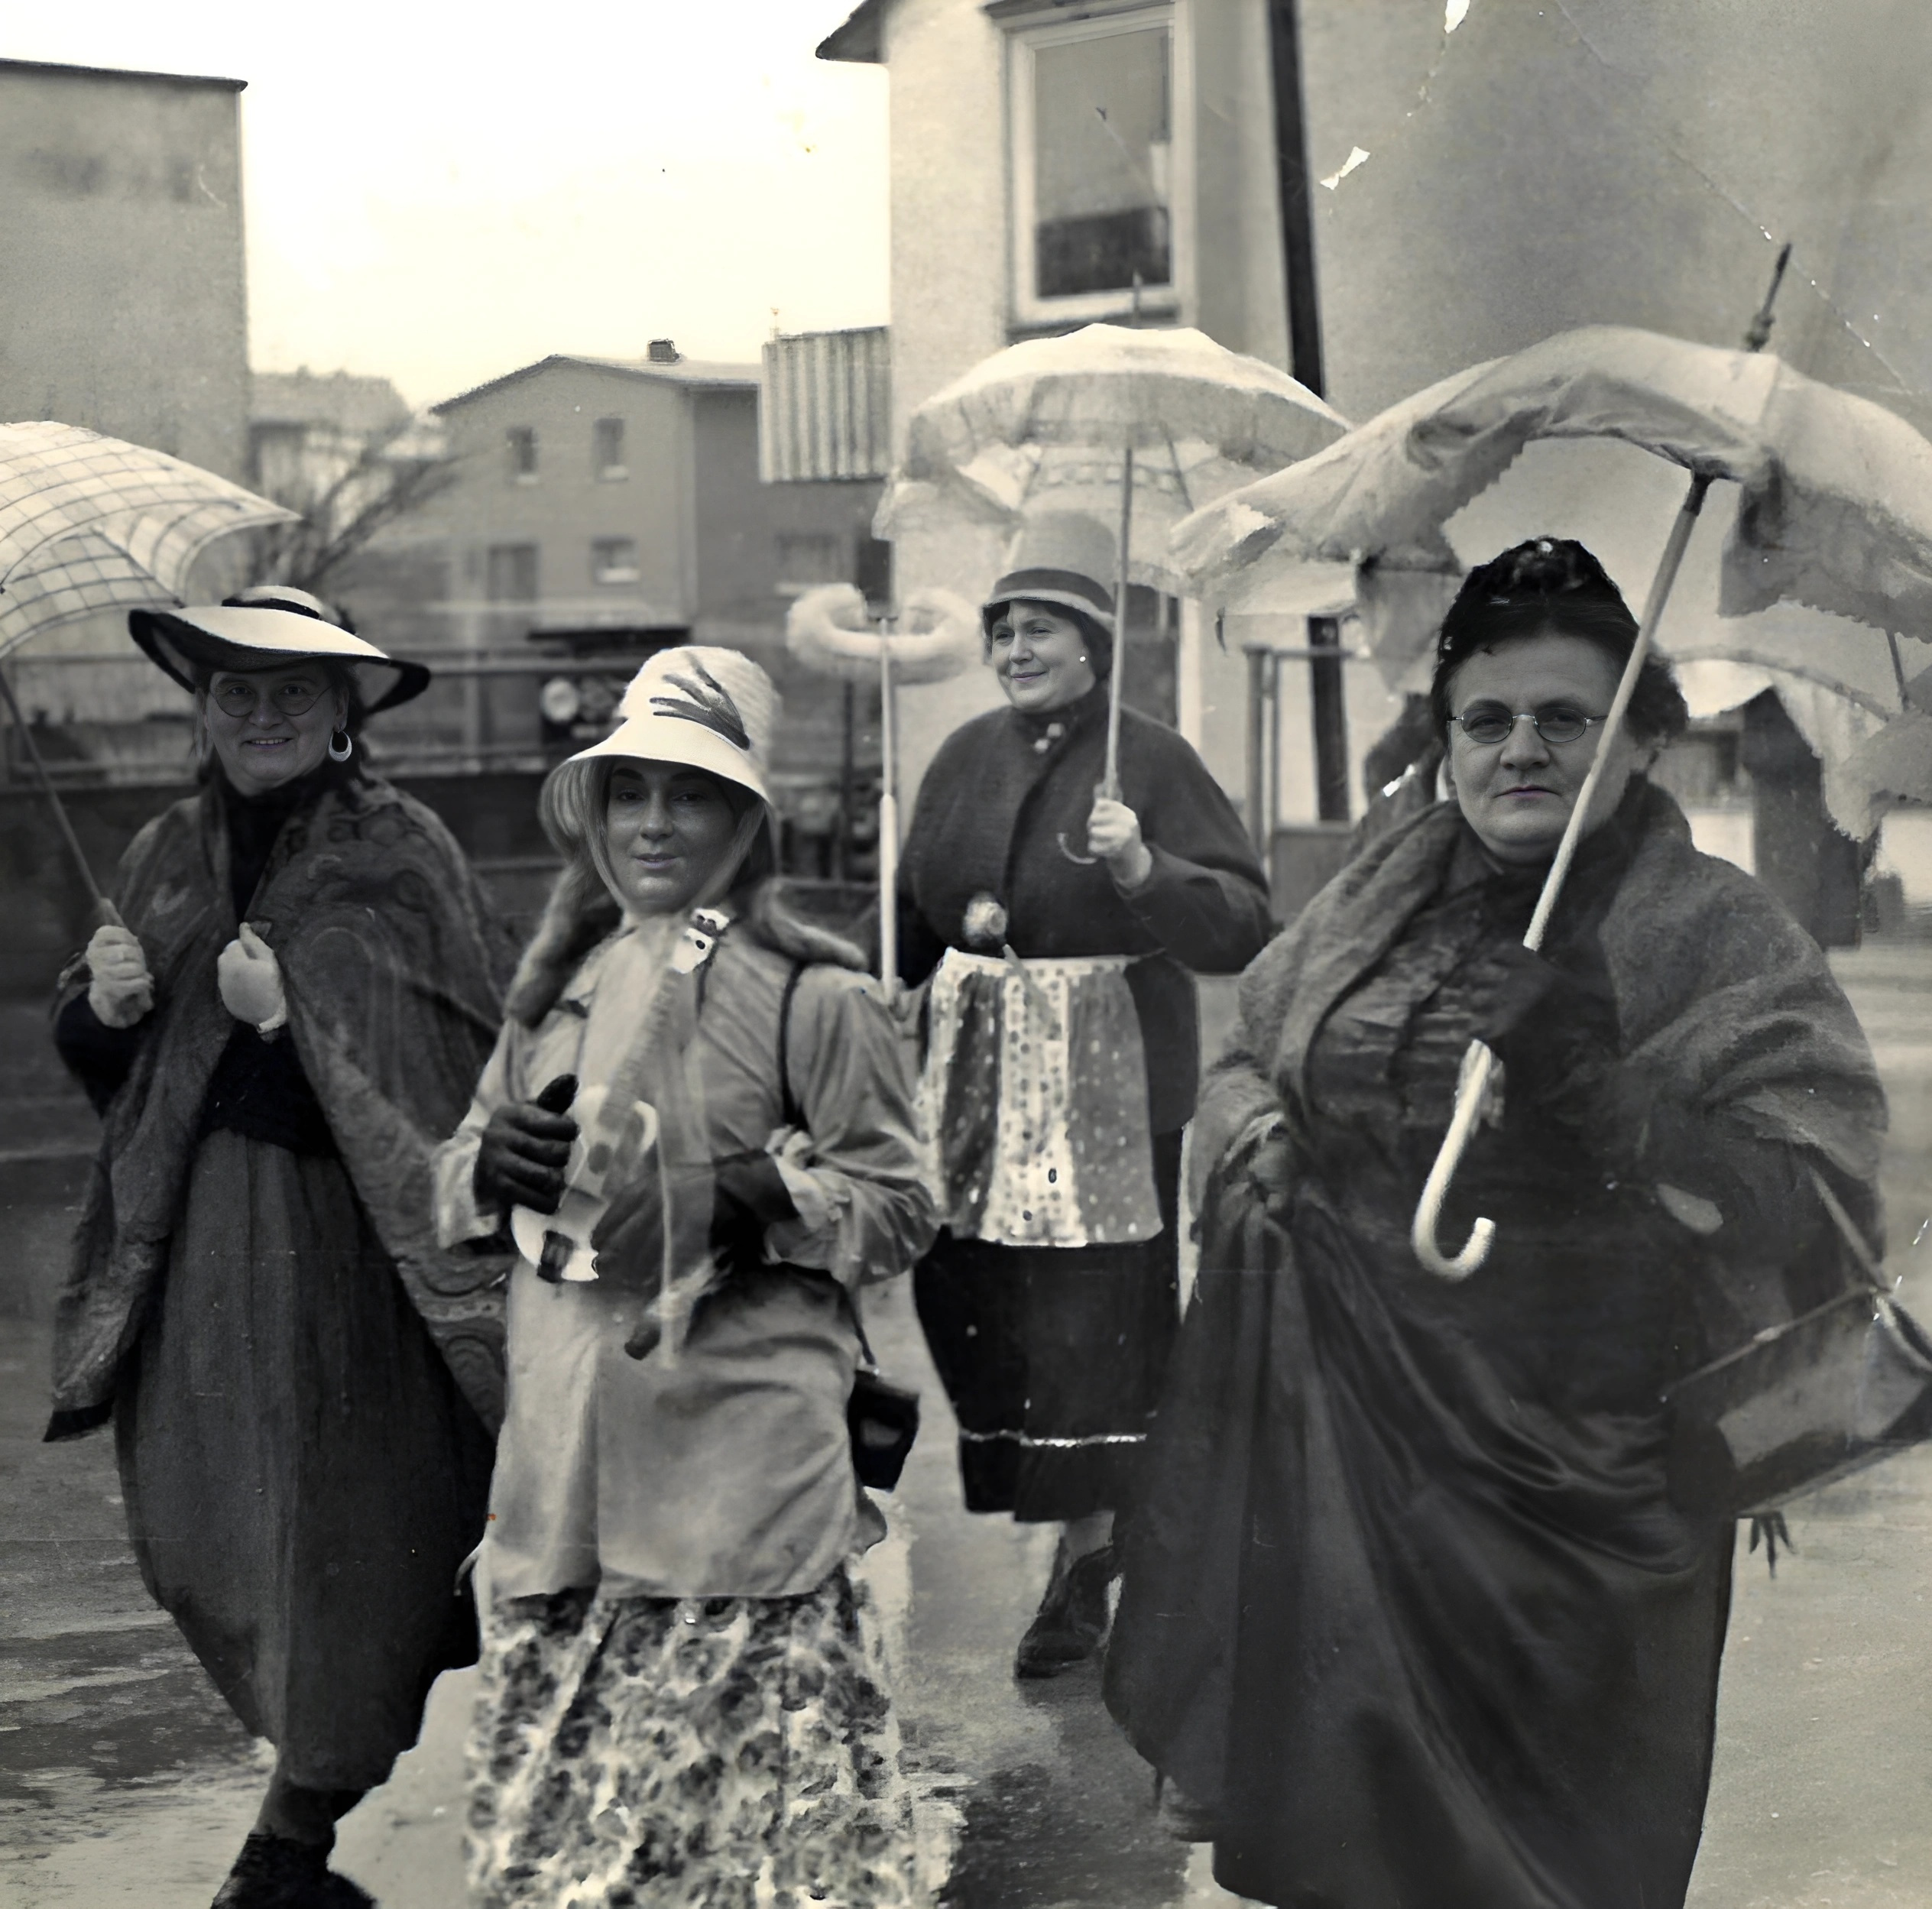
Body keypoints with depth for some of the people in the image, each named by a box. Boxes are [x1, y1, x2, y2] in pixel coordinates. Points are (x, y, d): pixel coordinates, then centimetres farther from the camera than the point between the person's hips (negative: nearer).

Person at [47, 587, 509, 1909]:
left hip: (348, 1239, -5)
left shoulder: (399, 855, -6)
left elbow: (454, 1066, -15)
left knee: (342, 1527, 2)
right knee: (191, 1527, 8)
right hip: (197, 1239, 5)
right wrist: (103, 1006, -5)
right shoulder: (170, 857, 11)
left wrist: (290, 1018, -24)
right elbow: (104, 1063, 17)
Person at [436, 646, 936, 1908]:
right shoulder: (561, 985, 12)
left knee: (756, 1781, -5)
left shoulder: (813, 995, -3)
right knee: (553, 1766, 9)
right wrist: (494, 1159, -3)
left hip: (745, 1461, -5)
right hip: (566, 1458, 5)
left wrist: (767, 1199, -19)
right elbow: (456, 1190, 20)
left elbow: (902, 1210, -2)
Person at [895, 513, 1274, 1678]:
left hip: (1109, 1089, -5)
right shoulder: (969, 759, 13)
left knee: (1094, 1325, -3)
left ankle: (1086, 1562, 9)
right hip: (976, 1087, 6)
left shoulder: (1152, 761, -5)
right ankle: (1085, 1525, 23)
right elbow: (914, 915, 24)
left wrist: (1143, 870, -26)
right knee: (969, 1301, 4)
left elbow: (1244, 926, -13)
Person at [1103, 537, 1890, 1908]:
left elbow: (1814, 1201, -16)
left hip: (1561, 1472, -4)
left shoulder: (1720, 938, -7)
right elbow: (1248, 1049, 23)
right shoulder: (1387, 895, 9)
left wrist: (1609, 1103, -27)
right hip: (1340, 1428, 4)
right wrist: (1250, 1124, 0)